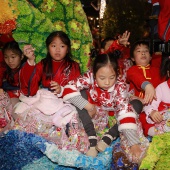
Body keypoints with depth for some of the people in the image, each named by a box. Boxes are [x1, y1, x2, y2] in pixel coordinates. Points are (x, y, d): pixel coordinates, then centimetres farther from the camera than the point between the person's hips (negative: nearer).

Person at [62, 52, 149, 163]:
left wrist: (133, 142, -44)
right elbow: (69, 89, -30)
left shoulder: (120, 86, -28)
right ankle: (92, 139, -28)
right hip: (93, 113, 0)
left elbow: (125, 111, -36)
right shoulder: (90, 77, -27)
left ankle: (108, 138, -26)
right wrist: (88, 106, -30)